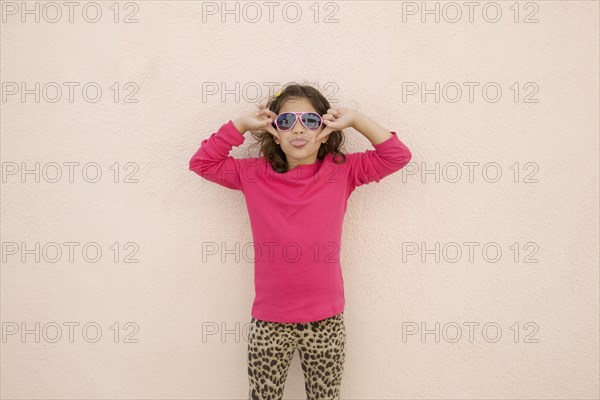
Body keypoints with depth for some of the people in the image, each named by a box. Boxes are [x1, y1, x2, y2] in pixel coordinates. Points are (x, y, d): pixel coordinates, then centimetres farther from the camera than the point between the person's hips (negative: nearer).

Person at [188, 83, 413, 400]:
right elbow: (202, 162, 4)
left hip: (326, 321, 0)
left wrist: (355, 119, -6)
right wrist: (242, 123, -3)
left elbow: (397, 155, 0)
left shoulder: (342, 171, 0)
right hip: (269, 322, 0)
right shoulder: (255, 174, 1)